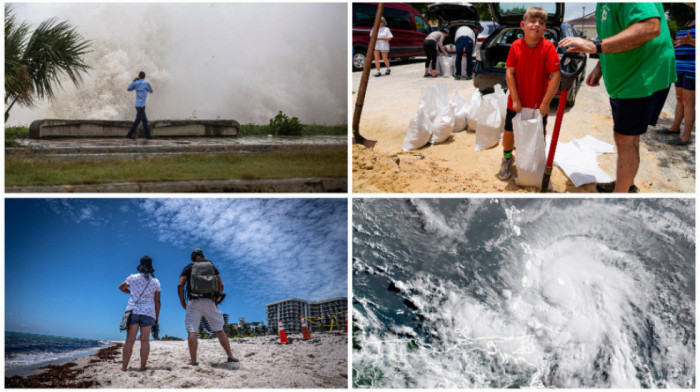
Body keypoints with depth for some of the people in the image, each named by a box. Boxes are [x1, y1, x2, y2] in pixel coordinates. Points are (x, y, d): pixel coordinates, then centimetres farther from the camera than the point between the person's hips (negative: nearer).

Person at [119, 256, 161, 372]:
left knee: (130, 340, -2)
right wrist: (157, 318, 11)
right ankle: (142, 367, 0)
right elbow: (157, 301, 5)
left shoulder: (133, 277, 3)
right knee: (145, 340, 4)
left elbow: (121, 287, 22)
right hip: (148, 312, 1)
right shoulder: (155, 282, 5)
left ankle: (124, 367, -4)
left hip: (133, 310, 0)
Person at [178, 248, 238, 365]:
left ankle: (193, 360, -12)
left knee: (192, 331, -4)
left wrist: (183, 303, 4)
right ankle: (230, 356, 9)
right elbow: (221, 285, 11)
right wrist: (217, 302, 17)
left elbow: (180, 285, -2)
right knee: (219, 330, 8)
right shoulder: (212, 266, 18)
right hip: (209, 302, 2)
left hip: (194, 302, -2)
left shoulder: (189, 268, 10)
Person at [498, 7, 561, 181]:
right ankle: (507, 159, 41)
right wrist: (515, 99, -13)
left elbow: (556, 75, -18)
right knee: (509, 132, 15)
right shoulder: (516, 46, -10)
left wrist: (546, 102, -18)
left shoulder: (548, 47, -17)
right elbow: (509, 72, -9)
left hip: (539, 104, -2)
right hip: (516, 103, 2)